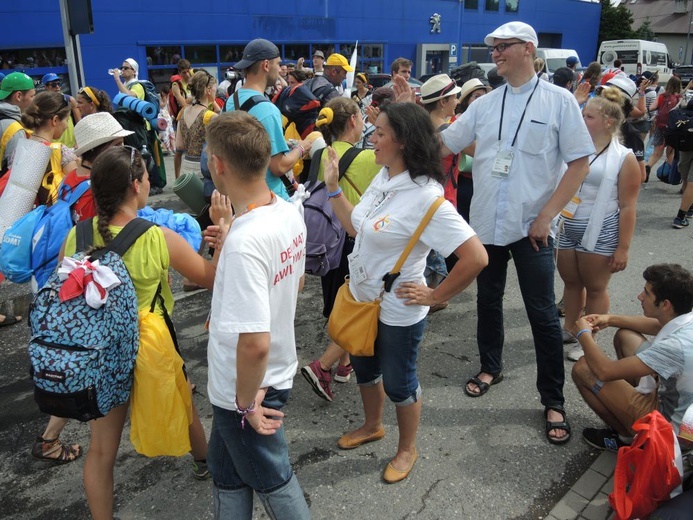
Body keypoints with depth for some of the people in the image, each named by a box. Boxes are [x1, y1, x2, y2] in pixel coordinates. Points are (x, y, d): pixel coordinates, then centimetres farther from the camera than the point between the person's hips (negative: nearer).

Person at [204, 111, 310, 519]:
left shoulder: (244, 242, -33)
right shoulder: (289, 212, -6)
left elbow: (255, 343, -34)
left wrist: (246, 402, -16)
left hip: (251, 387, -8)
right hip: (279, 373, 8)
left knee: (273, 480, 19)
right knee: (226, 470, 28)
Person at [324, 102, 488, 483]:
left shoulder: (426, 197, -28)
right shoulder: (383, 178, -1)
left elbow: (476, 257, -29)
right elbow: (356, 227, 9)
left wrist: (435, 296, -19)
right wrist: (332, 186, 2)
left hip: (398, 312, -8)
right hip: (362, 299, 8)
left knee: (398, 383, 13)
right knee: (363, 367, 26)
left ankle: (407, 449, 41)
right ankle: (372, 426, 54)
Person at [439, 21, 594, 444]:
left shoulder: (558, 100, -5)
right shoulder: (485, 104, 7)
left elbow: (580, 163, -7)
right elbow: (443, 145, 8)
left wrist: (547, 215, -13)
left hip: (531, 228, -4)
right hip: (486, 223, 4)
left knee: (543, 314, 2)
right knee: (488, 301, 17)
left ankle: (554, 400, 17)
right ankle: (491, 368, 39)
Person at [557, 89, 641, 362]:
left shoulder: (624, 158, -9)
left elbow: (627, 207, -10)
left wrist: (623, 248, -12)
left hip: (599, 234, -5)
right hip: (567, 229, 5)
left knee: (594, 288, 7)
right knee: (571, 283, 17)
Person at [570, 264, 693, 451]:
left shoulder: (675, 346, -36)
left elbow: (604, 371, -31)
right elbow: (658, 325, 16)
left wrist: (584, 334, -14)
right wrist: (610, 319, 6)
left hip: (667, 425, -8)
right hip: (673, 395, 9)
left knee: (583, 369, -10)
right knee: (624, 335, 14)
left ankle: (628, 438, 8)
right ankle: (633, 402, 22)